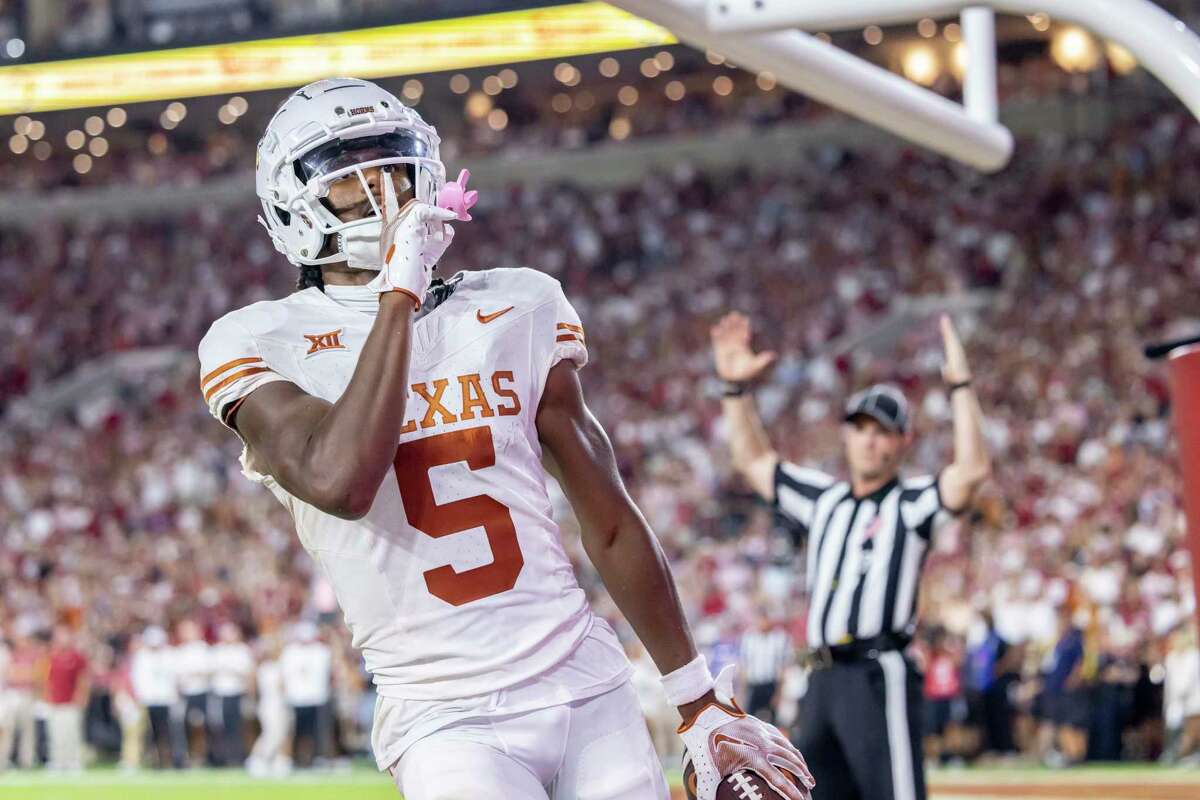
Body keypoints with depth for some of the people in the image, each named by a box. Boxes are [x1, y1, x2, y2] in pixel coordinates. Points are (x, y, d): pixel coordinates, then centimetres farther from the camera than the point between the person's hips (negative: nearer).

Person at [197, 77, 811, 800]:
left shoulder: (520, 308, 10)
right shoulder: (258, 346, -2)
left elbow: (611, 523, 15)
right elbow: (341, 481, -22)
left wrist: (703, 705, 16)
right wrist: (399, 291, -14)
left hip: (592, 689, 4)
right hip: (446, 720, -4)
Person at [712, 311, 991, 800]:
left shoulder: (911, 503, 2)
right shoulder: (823, 500, 21)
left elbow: (973, 470, -16)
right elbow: (753, 462, 28)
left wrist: (960, 386, -18)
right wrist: (736, 389, 19)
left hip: (880, 679, -7)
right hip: (822, 682, 7)